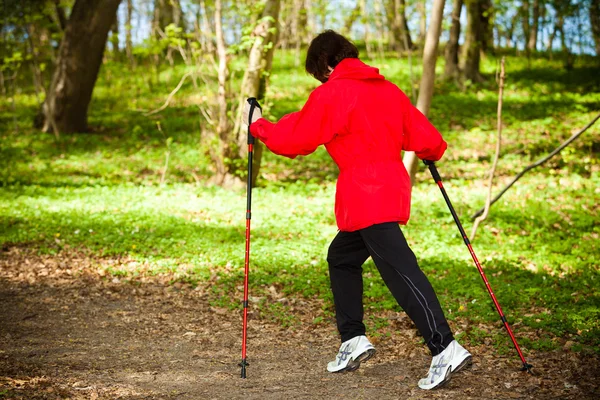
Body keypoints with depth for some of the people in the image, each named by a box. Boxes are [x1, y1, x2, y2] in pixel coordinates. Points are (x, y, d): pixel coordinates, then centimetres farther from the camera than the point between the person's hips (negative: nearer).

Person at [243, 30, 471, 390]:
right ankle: (353, 340, 23)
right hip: (392, 189, 9)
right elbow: (423, 135, 13)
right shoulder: (387, 89, 14)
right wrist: (432, 151, 36)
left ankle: (446, 349, -20)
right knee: (342, 257, 21)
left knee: (400, 270, -13)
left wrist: (258, 125, 15)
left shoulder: (331, 94, -5)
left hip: (366, 197, -9)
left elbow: (294, 140, -3)